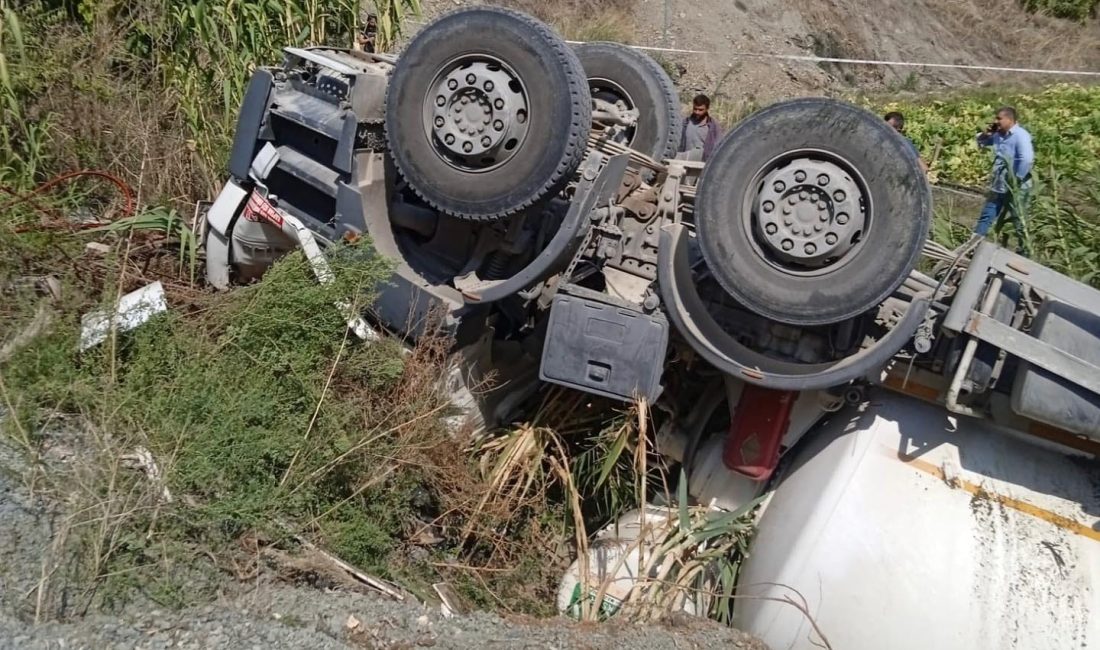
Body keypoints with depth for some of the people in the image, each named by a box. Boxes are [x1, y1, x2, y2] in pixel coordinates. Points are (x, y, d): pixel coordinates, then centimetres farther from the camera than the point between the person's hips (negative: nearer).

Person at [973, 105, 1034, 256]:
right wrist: (985, 134, 2)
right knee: (986, 217, 13)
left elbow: (1027, 159, -31)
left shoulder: (1020, 136, -19)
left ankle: (1023, 253, 18)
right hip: (999, 186, 8)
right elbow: (981, 143, 24)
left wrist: (1017, 179, -24)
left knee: (1019, 222, 5)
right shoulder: (998, 135, 6)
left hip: (1016, 188, -8)